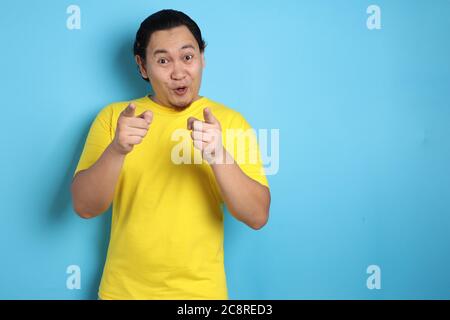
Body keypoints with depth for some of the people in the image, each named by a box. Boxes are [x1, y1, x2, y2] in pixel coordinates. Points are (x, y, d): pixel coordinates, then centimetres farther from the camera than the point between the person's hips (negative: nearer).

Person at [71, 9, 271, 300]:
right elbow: (85, 207, -10)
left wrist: (218, 156, -30)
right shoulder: (113, 116, -3)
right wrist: (116, 151, -28)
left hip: (201, 290, 0)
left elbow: (258, 217, -14)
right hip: (124, 289, 1)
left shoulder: (230, 121, -7)